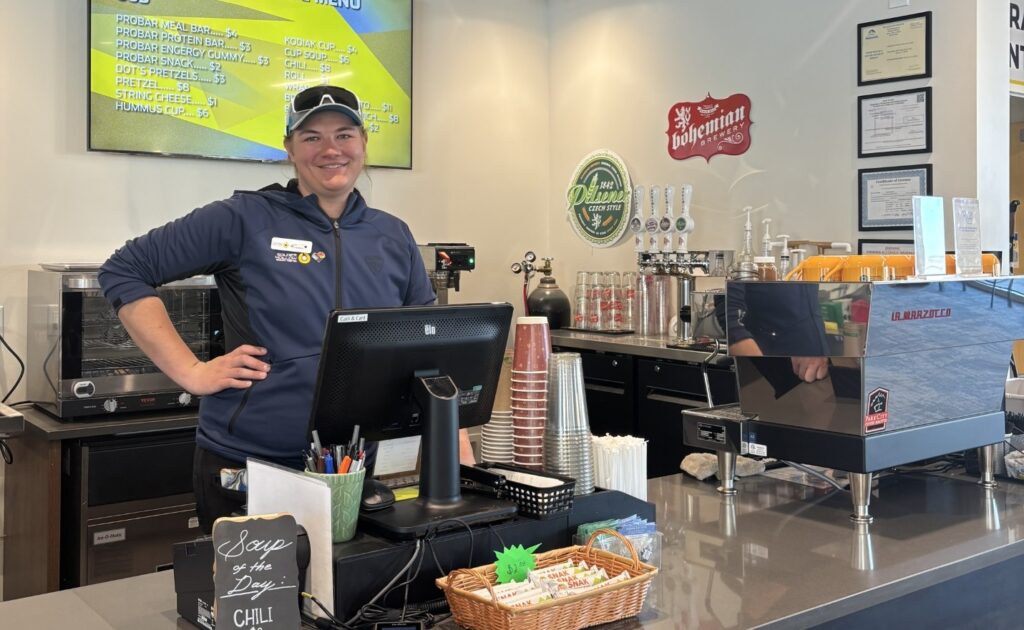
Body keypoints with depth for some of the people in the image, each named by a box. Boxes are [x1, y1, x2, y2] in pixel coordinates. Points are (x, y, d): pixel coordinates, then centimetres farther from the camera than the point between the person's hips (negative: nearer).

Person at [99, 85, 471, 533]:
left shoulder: (393, 237, 7)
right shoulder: (245, 219, -5)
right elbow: (123, 272, -2)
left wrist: (461, 459, 2)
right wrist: (191, 372, -10)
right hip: (244, 465, -3)